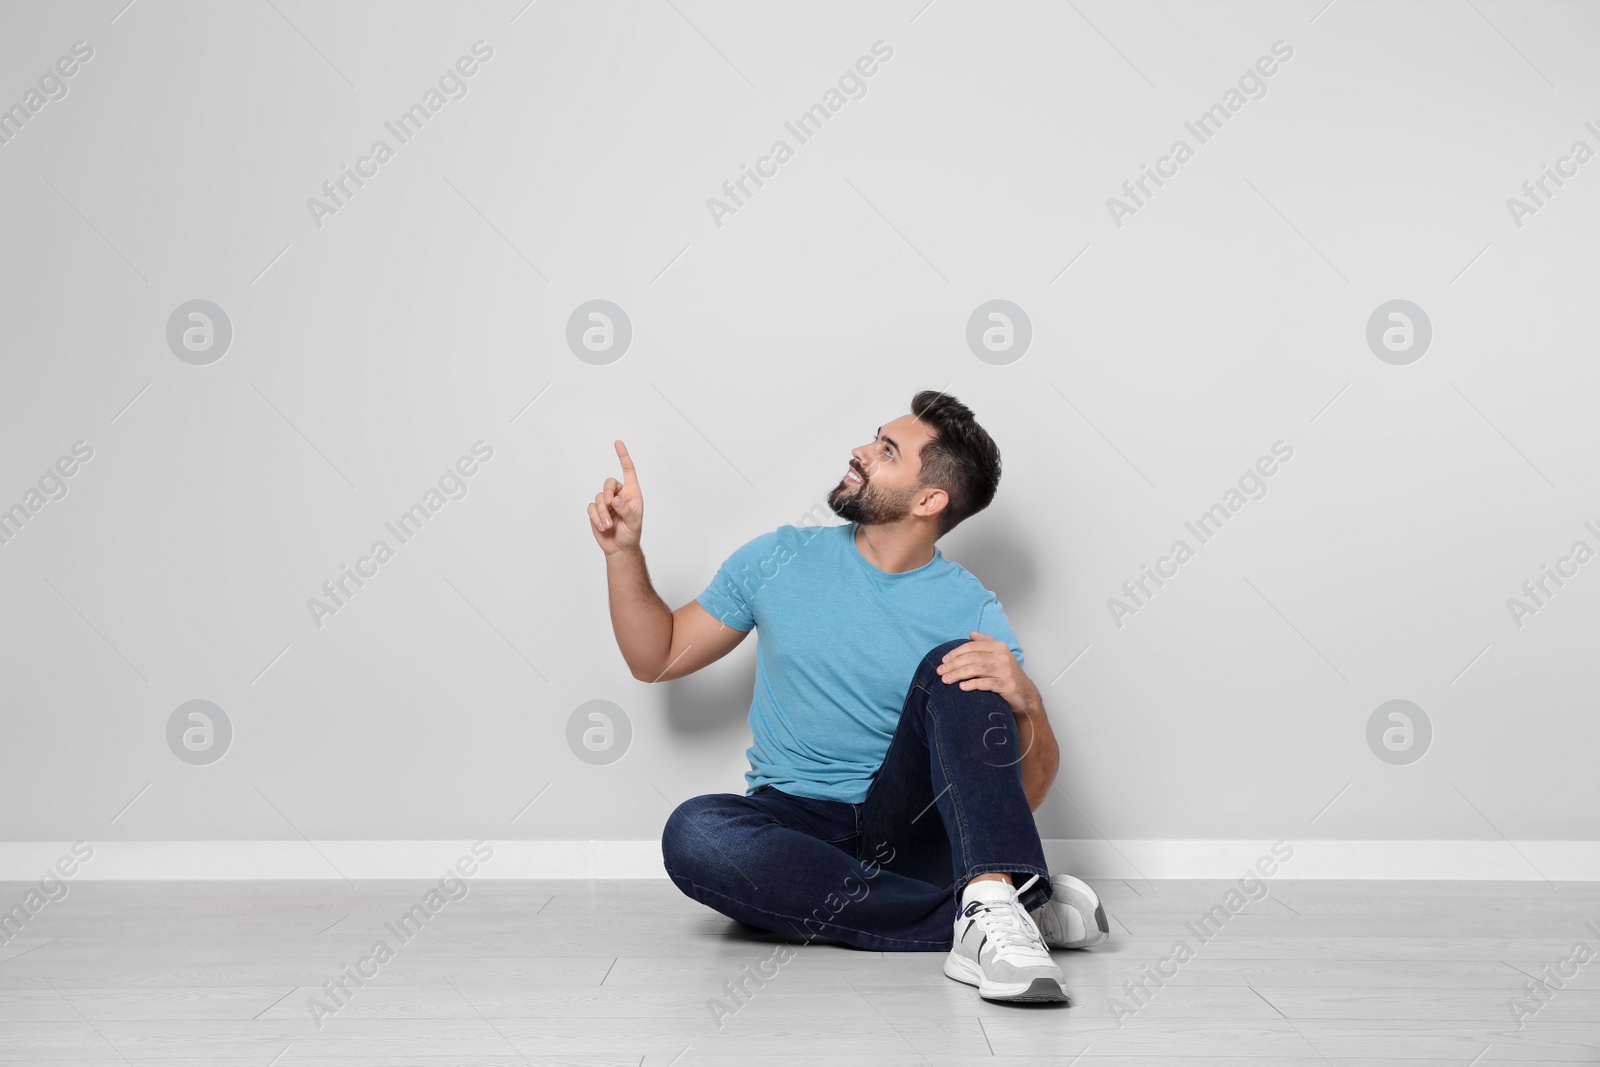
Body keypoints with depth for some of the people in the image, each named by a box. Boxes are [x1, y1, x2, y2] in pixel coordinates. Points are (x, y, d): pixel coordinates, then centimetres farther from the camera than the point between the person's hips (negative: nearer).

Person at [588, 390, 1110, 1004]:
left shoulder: (968, 613, -3)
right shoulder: (780, 560, 5)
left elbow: (1028, 793, -5)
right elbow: (657, 659, 15)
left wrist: (1025, 703, -26)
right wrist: (623, 551, 2)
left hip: (909, 827, -2)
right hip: (796, 822, 2)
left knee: (954, 667, -23)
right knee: (693, 833, -32)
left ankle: (996, 904, -40)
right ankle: (975, 921, -28)